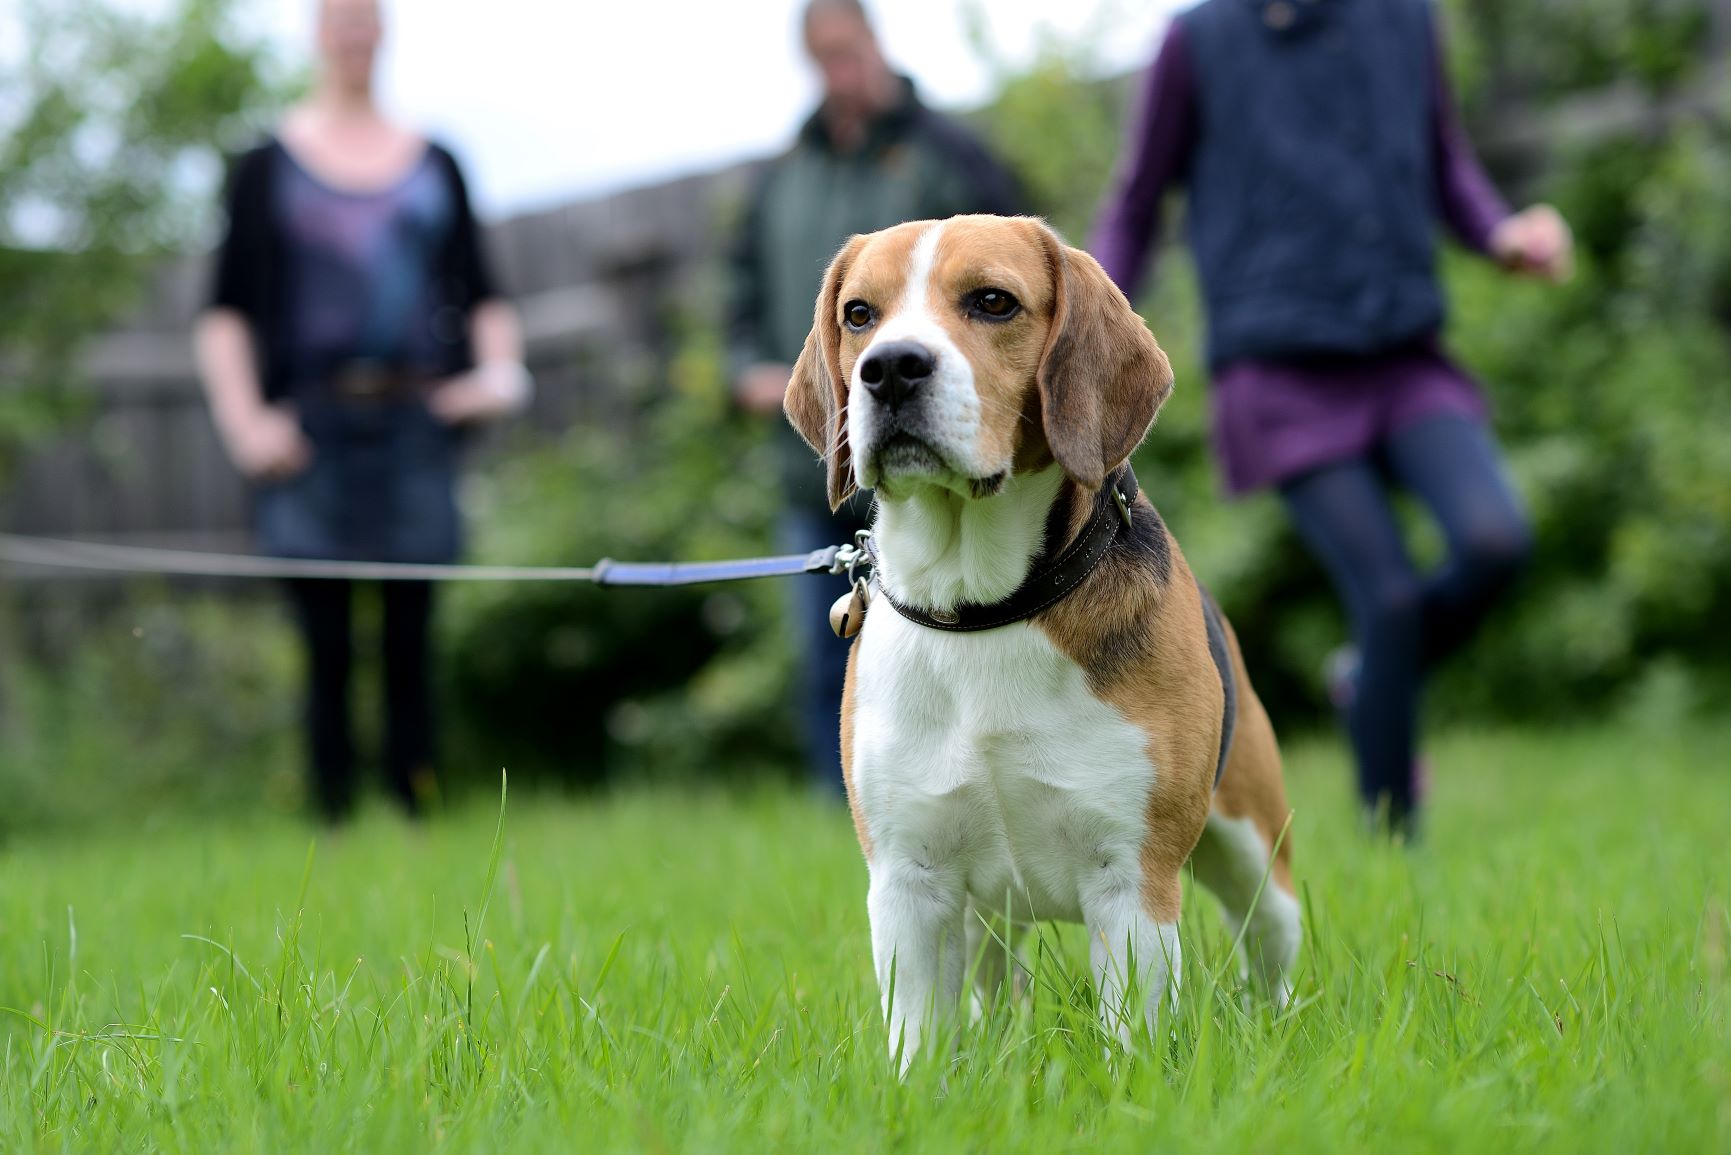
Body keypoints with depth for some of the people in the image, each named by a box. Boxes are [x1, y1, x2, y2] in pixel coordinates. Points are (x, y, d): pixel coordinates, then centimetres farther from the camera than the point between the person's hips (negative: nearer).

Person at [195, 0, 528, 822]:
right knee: (327, 650, -4)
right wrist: (244, 420, -8)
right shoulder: (268, 167, 8)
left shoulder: (434, 164, 16)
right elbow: (225, 313, 4)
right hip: (311, 425, -2)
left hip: (416, 420, 2)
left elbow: (481, 295, 18)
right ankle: (334, 828, -1)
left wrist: (498, 368, -1)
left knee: (410, 641, -1)